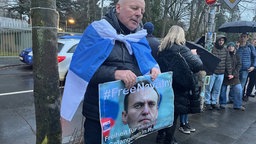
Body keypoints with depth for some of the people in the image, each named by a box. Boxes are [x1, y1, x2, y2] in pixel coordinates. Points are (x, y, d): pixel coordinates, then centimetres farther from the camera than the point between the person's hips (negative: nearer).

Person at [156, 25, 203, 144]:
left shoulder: (161, 49, 5)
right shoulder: (181, 49, -15)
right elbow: (198, 65, -20)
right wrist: (194, 54, -2)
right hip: (177, 88, -6)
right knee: (173, 116, 9)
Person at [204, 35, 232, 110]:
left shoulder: (225, 51, 9)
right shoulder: (212, 49, -6)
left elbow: (228, 62, 11)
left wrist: (229, 73, 7)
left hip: (221, 74, 5)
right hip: (212, 73, -4)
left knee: (217, 89, 12)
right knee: (208, 88, 2)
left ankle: (214, 102, 24)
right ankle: (207, 103, 15)